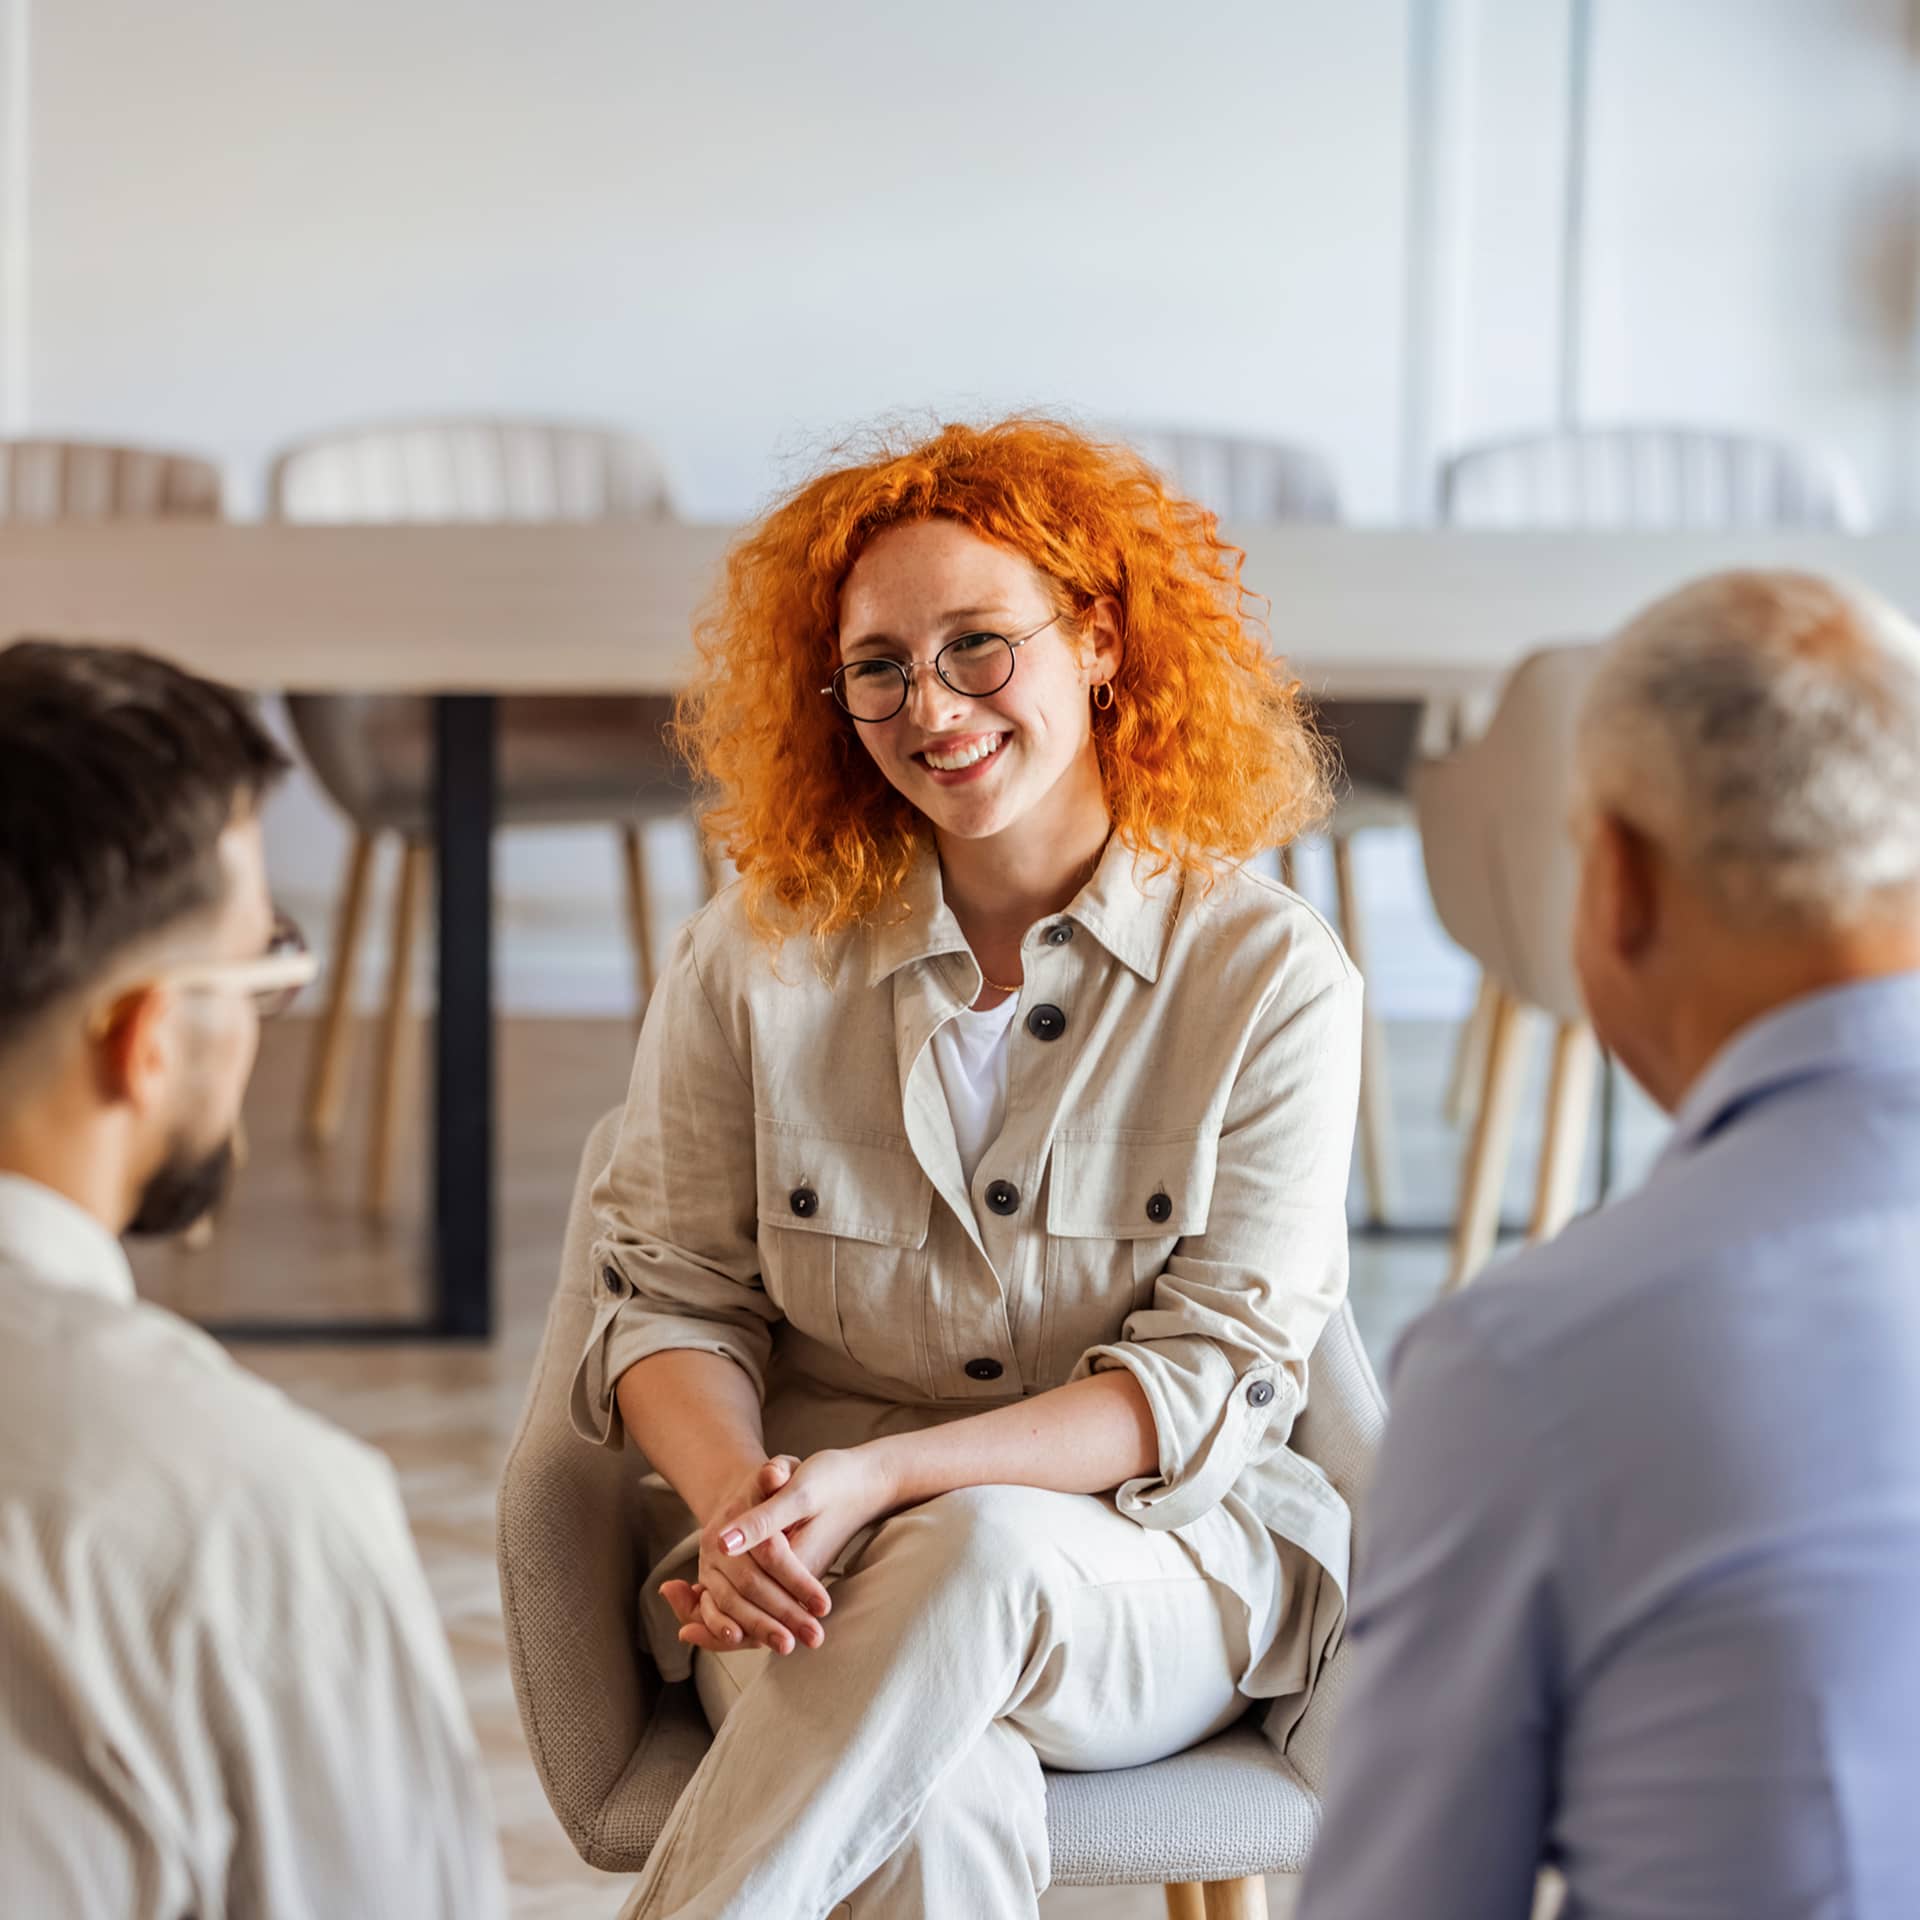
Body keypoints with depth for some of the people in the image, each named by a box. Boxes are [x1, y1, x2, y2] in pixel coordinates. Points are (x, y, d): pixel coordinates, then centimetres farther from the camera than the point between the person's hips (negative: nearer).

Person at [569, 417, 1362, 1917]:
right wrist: (736, 1497, -18)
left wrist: (877, 1479, -20)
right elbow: (673, 1296, 5)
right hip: (808, 1570, 1)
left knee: (984, 1551, -37)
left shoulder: (1272, 978, -4)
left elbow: (1215, 1373, -8)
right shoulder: (755, 962, 3)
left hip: (1163, 1571, 0)